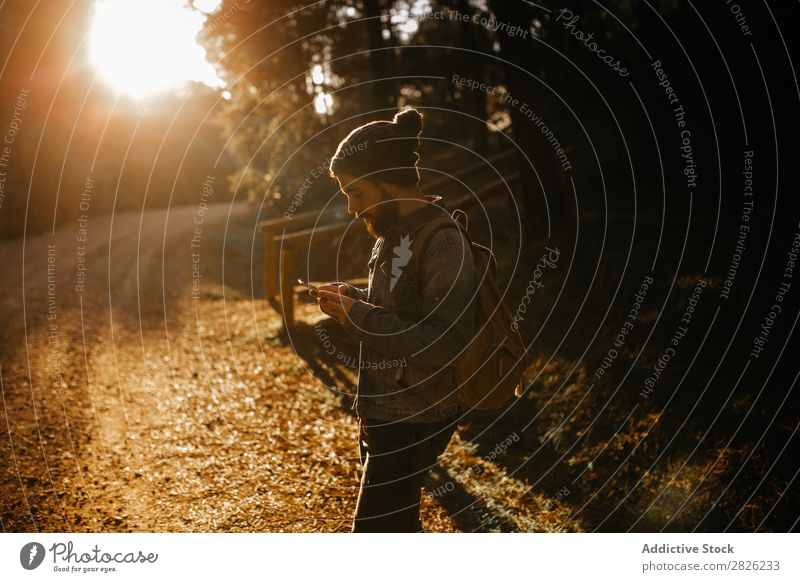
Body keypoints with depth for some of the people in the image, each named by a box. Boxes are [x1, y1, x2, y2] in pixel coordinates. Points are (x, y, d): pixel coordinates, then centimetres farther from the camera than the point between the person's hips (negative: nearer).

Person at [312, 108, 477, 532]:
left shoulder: (442, 244, -21)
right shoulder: (394, 236, 8)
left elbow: (449, 344, -27)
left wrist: (360, 317, -25)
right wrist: (352, 299, 2)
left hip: (414, 424, -10)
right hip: (385, 413, 10)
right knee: (398, 528, 20)